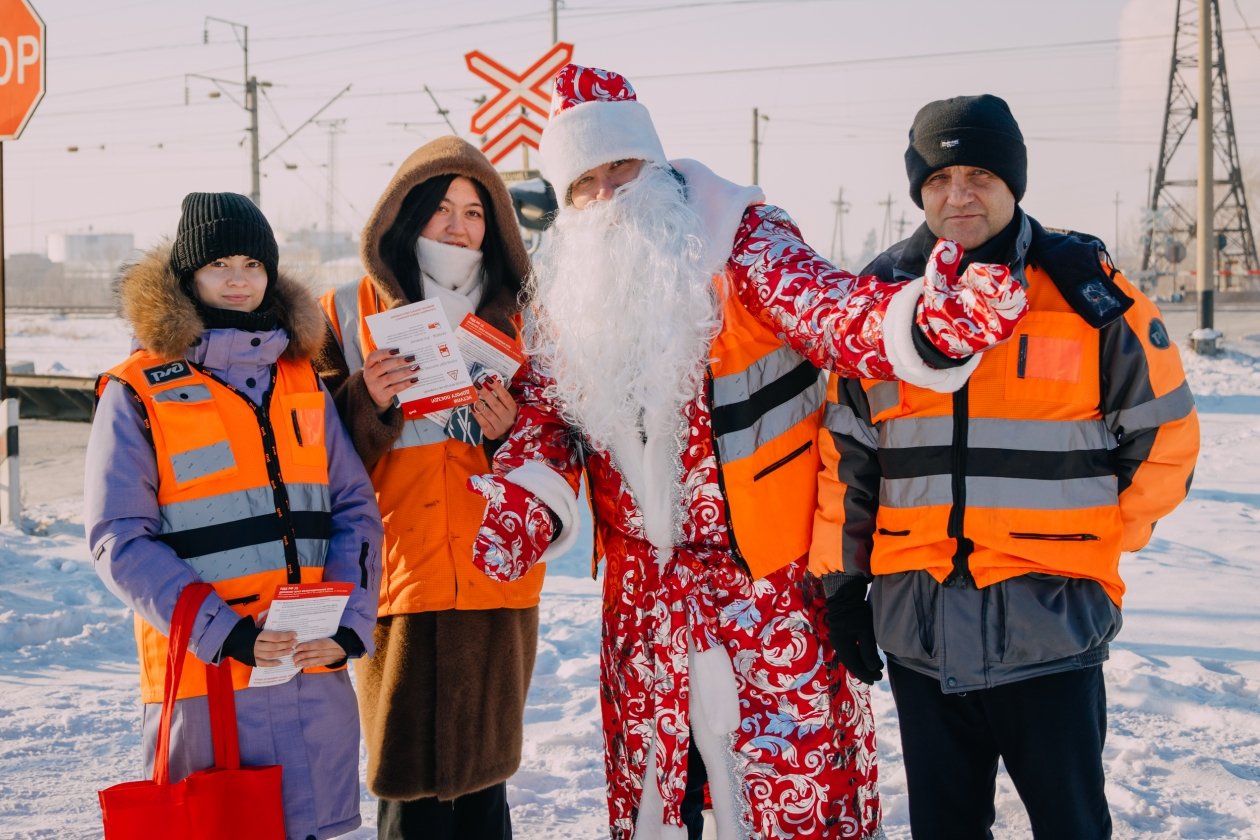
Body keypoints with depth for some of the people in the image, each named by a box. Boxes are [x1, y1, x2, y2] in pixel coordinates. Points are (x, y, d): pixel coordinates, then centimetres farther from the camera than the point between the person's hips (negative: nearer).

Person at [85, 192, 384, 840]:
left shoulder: (303, 381, 12)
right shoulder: (137, 395, -2)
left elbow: (355, 508, 8)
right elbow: (119, 540, -8)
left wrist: (348, 622, -7)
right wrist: (224, 633, -17)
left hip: (317, 673, 4)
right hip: (207, 676, -4)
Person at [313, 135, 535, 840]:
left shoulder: (519, 319, 11)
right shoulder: (349, 314, 6)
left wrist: (510, 432, -9)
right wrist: (370, 401, -15)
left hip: (494, 579, 2)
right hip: (397, 581, -1)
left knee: (481, 774, 5)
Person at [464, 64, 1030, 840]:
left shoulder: (737, 238, -10)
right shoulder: (568, 287, 4)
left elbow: (829, 310, -25)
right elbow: (547, 413, 4)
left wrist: (919, 324, -47)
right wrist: (525, 503, -17)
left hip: (768, 569, -4)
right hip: (643, 584, 5)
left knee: (797, 773, 2)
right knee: (645, 770, 19)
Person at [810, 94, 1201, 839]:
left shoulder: (1086, 289, -4)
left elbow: (1165, 434, 3)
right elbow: (845, 454, 9)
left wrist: (1090, 548, 2)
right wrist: (841, 581, 7)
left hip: (1051, 628, -3)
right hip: (918, 629, 3)